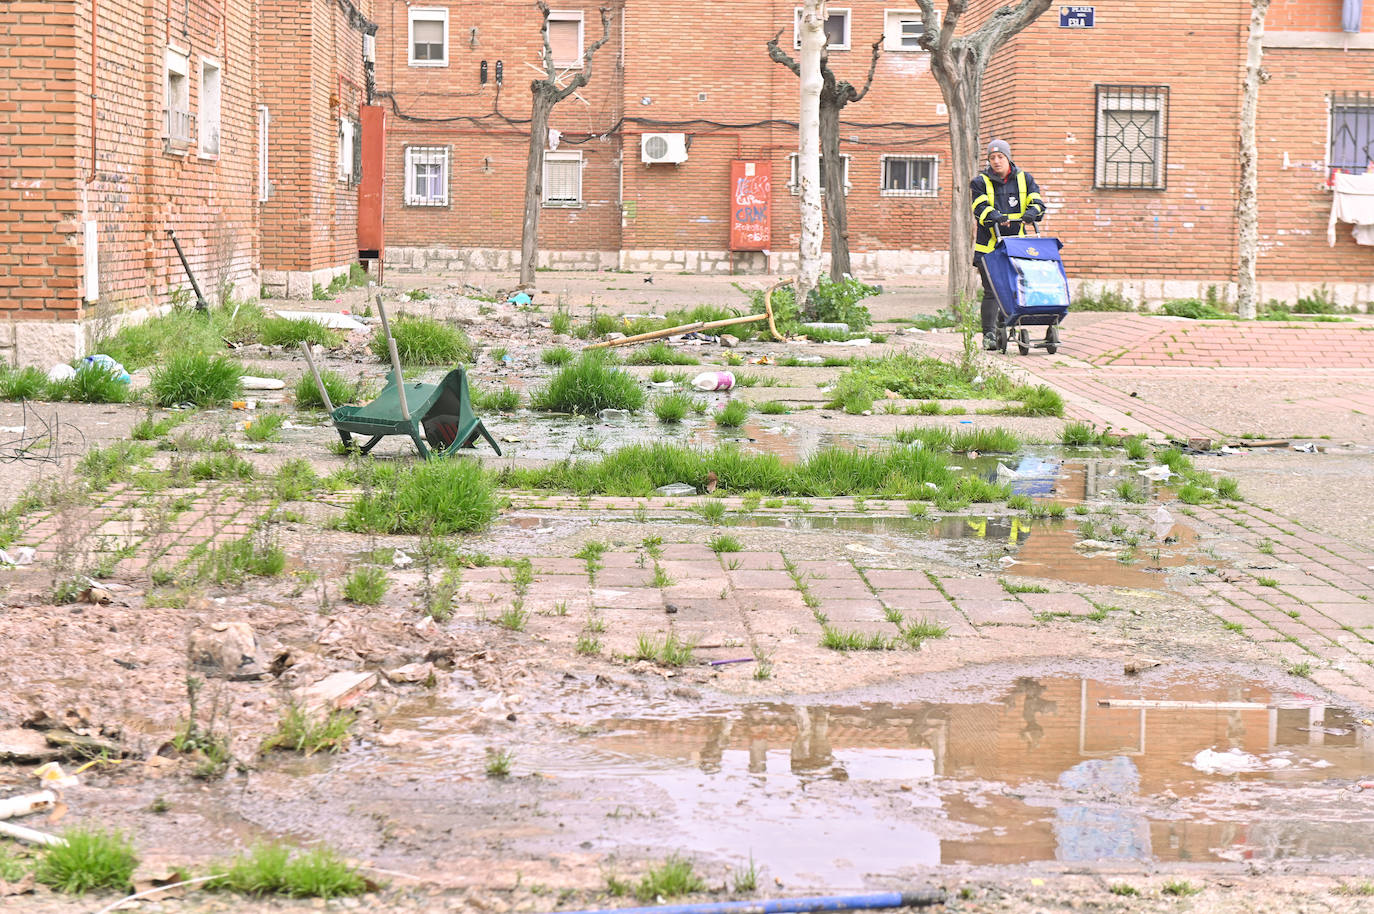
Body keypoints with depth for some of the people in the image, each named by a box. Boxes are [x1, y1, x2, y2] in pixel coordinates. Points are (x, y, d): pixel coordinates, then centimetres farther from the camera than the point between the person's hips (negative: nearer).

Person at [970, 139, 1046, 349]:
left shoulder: (1024, 179, 11)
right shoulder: (980, 183, 4)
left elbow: (1036, 202, 1)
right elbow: (980, 208, -10)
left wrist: (1031, 212, -22)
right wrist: (996, 218, -29)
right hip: (989, 245, -2)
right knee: (991, 291, -4)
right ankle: (989, 334, 0)